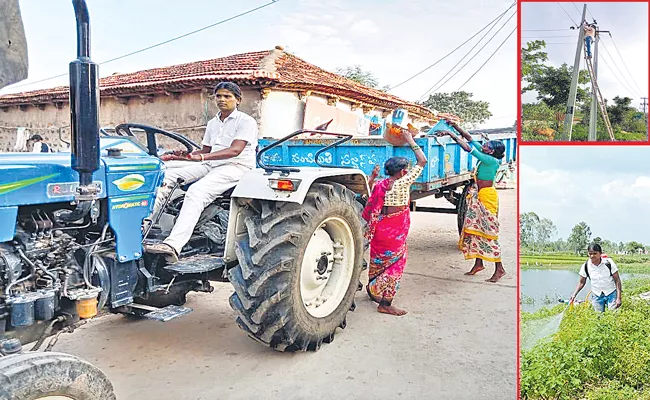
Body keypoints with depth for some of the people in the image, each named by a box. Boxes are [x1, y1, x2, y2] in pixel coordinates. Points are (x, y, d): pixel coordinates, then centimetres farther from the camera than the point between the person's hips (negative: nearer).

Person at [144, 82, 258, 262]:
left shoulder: (246, 121, -5)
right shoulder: (212, 123, 21)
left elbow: (235, 150, -20)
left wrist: (202, 157, -32)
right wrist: (180, 156, 7)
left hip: (236, 167, -8)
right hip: (211, 166, 8)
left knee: (196, 192, -33)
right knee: (166, 177, -8)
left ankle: (173, 246, -44)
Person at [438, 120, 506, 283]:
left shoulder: (492, 160, -19)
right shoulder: (486, 156, 4)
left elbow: (469, 149, -24)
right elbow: (470, 138, 8)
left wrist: (452, 135, -20)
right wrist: (456, 126, 3)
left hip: (487, 196, -9)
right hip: (477, 196, 9)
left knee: (488, 232, -6)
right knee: (475, 228, 12)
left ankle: (499, 269, 3)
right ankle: (478, 263, 22)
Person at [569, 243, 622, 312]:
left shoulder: (609, 263, -15)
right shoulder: (586, 266, -9)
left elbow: (617, 280, -9)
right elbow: (581, 282, 3)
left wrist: (618, 298, -13)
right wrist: (574, 295, -8)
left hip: (611, 293, -2)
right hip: (596, 296, 2)